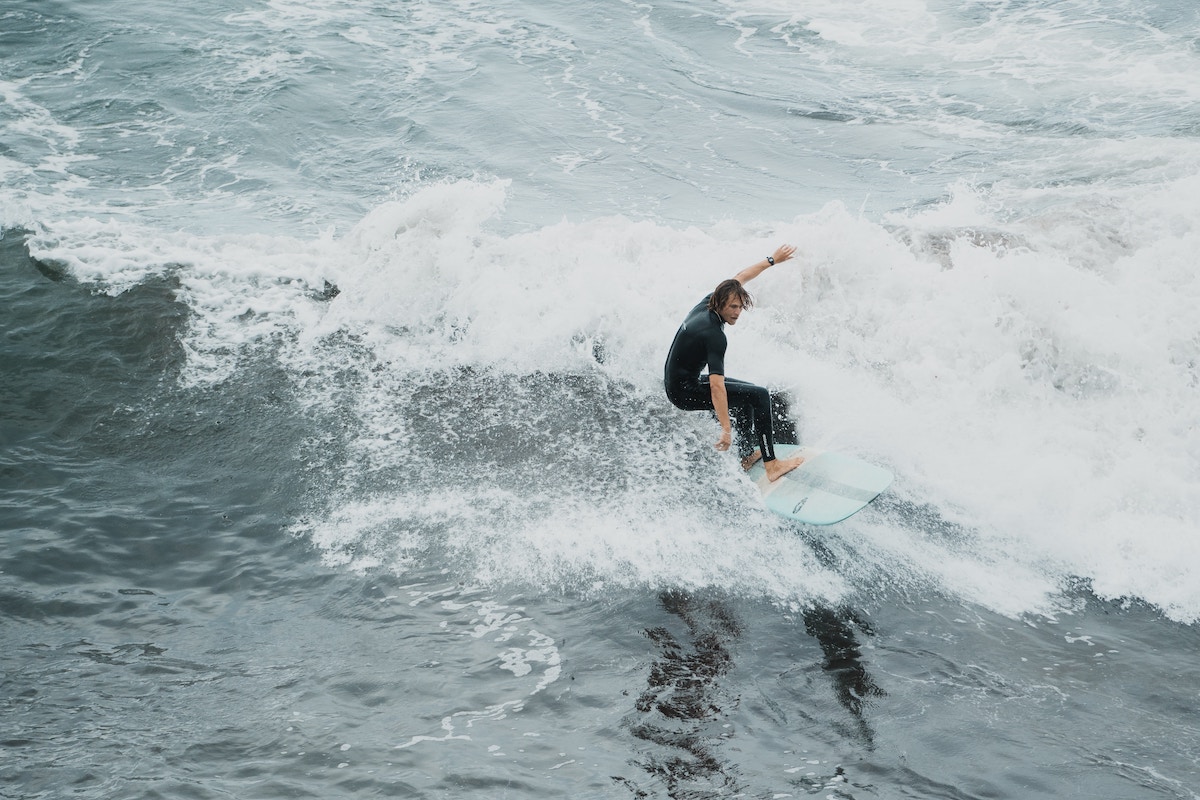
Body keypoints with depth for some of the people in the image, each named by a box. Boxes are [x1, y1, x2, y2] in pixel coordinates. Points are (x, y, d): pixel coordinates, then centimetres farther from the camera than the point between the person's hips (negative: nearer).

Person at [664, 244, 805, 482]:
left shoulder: (707, 304, -3)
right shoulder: (715, 335, -28)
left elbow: (739, 278, 15)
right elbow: (716, 386, -35)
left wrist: (772, 260, 22)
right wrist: (726, 429, -37)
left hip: (677, 380, 10)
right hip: (685, 392, -10)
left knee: (747, 392, 24)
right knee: (759, 396, -12)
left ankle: (746, 455, 28)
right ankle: (771, 465, -12)